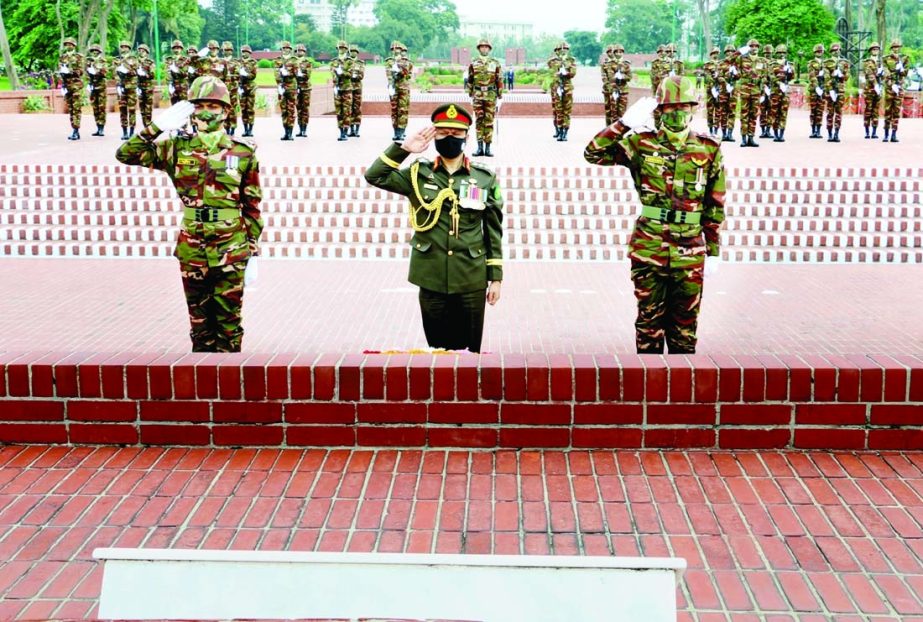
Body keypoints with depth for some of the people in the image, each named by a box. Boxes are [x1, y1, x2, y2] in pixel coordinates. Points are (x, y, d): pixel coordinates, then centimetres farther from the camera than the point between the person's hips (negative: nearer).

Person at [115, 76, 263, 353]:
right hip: (191, 251, 2)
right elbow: (125, 154, 0)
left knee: (228, 322, 4)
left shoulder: (242, 152, 1)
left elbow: (252, 205, 5)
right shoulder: (177, 148, 4)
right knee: (200, 322, 11)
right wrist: (159, 126, -10)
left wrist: (253, 251, 3)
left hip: (231, 252, -2)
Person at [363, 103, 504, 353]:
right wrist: (403, 149, -10)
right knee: (436, 348, 9)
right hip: (431, 279, 0)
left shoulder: (485, 179, 3)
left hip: (471, 280, 0)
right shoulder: (418, 175, 4)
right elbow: (374, 175, -3)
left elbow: (493, 232, 5)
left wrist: (495, 277, 2)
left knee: (469, 350, 7)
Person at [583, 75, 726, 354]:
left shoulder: (709, 150, 5)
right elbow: (593, 153, -8)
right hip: (648, 249, -1)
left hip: (690, 250, 1)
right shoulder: (641, 144, 1)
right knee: (649, 320, 7)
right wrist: (626, 122, -15)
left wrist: (713, 251, 7)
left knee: (685, 324, 10)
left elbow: (715, 205, 8)